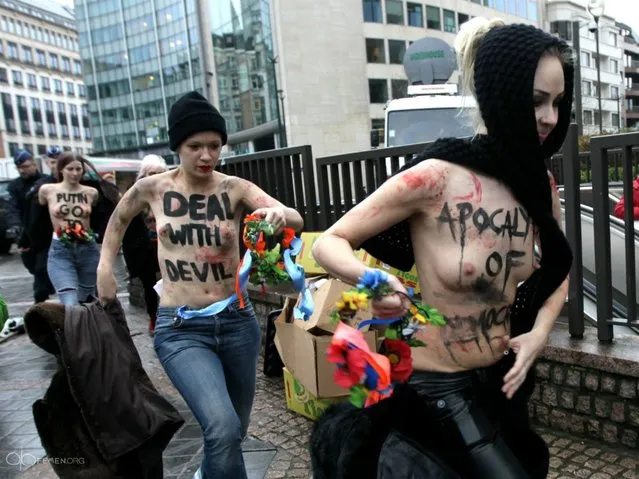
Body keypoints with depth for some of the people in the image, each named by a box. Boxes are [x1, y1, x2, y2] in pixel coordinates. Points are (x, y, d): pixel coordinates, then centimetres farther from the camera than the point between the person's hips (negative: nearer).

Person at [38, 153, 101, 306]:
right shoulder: (47, 190, 0)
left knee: (86, 303, 15)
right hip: (60, 251, -2)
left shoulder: (91, 193, 3)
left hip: (88, 249, 2)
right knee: (71, 305, -16)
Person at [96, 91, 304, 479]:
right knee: (224, 429, -24)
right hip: (180, 328, -1)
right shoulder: (152, 188, -3)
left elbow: (297, 220, -18)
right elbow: (119, 220, 19)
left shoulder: (235, 189, -5)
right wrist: (105, 267, 11)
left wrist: (279, 215, -39)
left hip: (237, 320, 2)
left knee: (233, 432, 19)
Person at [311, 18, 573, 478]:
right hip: (439, 385, -6)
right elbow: (328, 243, -16)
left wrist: (539, 332, -7)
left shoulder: (540, 184, -6)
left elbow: (558, 270, 11)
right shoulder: (434, 179, -23)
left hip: (504, 376, 7)